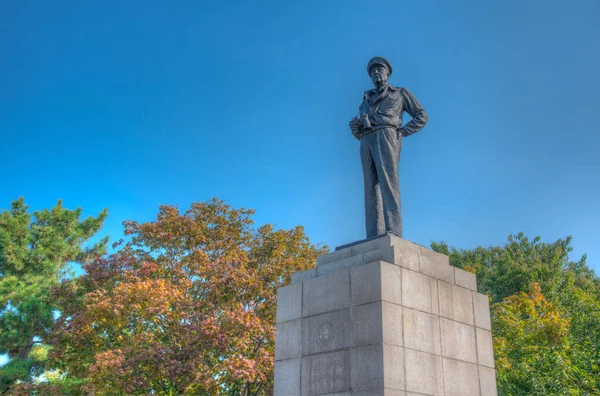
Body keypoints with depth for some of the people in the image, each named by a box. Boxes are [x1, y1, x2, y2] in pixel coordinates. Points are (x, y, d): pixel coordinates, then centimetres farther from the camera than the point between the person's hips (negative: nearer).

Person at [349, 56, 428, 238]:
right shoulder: (366, 100, 33)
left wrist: (401, 132, -1)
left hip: (386, 137, -4)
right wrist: (354, 127, 4)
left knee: (387, 182, -24)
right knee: (372, 189, -10)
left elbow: (422, 116, 14)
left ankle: (393, 233, -36)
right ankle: (374, 239, -20)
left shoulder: (400, 93, 22)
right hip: (367, 142, 5)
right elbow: (359, 131, 29)